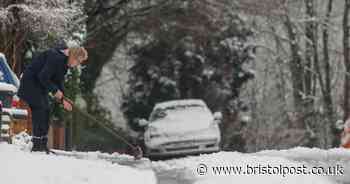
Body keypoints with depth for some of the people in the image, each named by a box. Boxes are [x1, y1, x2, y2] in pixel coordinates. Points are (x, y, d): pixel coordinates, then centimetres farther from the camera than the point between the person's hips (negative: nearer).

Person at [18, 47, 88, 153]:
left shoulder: (65, 62, 6)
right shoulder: (56, 57, -26)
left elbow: (59, 81, 12)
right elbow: (43, 77, -29)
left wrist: (62, 100, 4)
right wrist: (55, 90, -21)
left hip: (40, 85, 10)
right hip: (30, 82, -10)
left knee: (45, 111, 7)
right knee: (39, 109, -15)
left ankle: (42, 145, 11)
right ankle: (37, 145, -16)